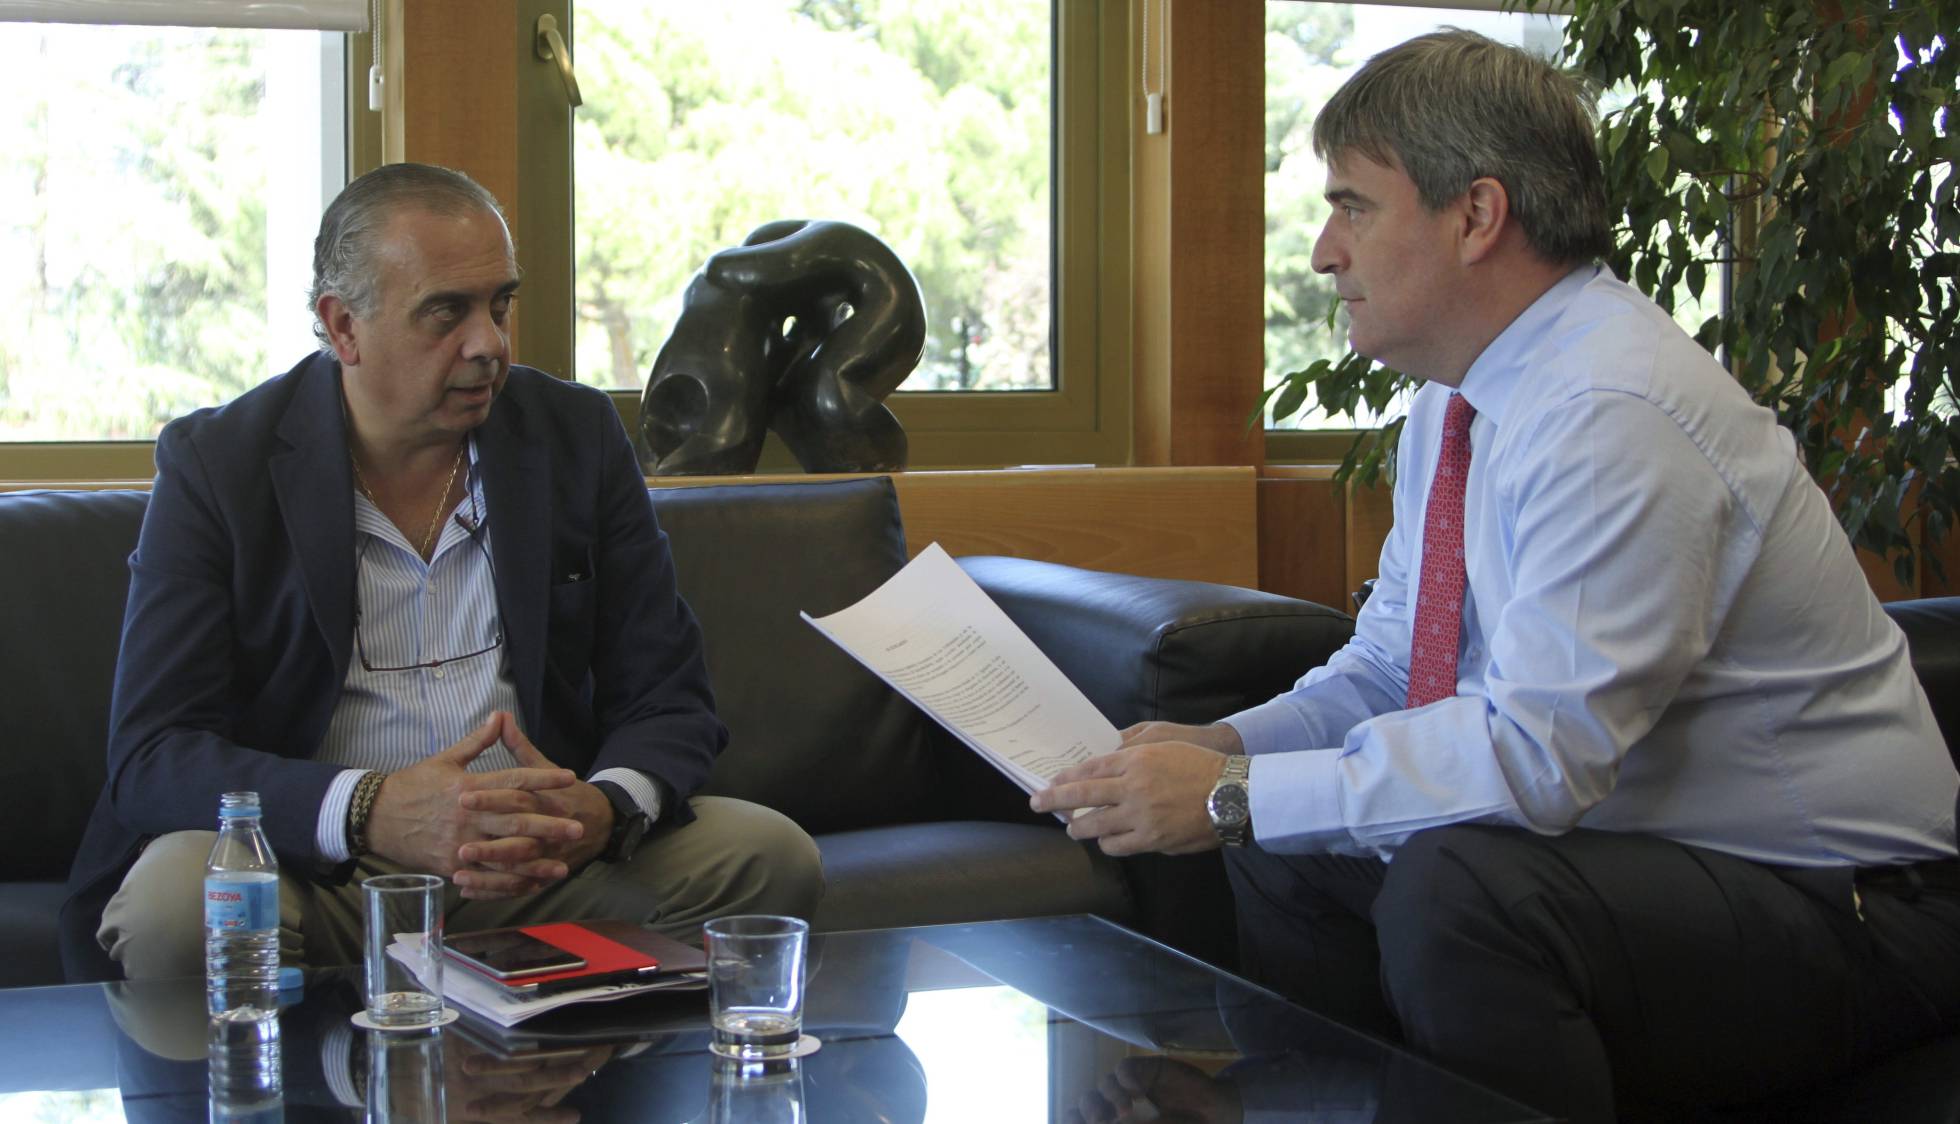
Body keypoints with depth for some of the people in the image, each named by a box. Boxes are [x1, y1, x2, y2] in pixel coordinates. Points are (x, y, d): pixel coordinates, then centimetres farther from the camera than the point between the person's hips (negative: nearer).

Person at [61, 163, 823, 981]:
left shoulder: (577, 435, 7)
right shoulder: (216, 464, -2)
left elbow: (668, 700, 6)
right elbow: (152, 756, -10)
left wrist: (604, 811, -20)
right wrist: (374, 813, -29)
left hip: (545, 861, 3)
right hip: (311, 869, -3)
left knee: (772, 858, -20)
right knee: (172, 908, -34)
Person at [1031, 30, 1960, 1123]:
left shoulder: (1613, 416, -25)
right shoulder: (1458, 399, 5)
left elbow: (1540, 746, -31)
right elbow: (1388, 665, 14)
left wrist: (1233, 795, -26)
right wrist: (1225, 745, -5)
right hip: (1627, 845, 9)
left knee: (1458, 886, -32)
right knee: (1285, 859, 6)